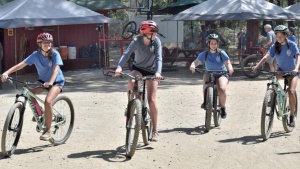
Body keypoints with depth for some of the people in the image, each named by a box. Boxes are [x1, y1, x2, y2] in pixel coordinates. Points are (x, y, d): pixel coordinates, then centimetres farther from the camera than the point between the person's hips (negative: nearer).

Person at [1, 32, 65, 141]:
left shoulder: (54, 54, -20)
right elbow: (21, 65, -20)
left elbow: (56, 69, -32)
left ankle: (48, 130, -15)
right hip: (43, 80, 4)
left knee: (48, 101, -28)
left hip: (56, 81, -4)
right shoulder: (36, 55, -12)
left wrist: (50, 82, -50)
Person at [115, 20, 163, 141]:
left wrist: (158, 72, -50)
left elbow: (158, 58, -31)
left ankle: (155, 130, 2)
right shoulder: (136, 41, -23)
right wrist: (119, 67, -53)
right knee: (131, 82, -35)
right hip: (138, 68, 1)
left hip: (151, 71, 0)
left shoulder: (156, 41, -22)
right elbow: (126, 54, -35)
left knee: (152, 100, -9)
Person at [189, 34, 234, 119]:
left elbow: (227, 62, -17)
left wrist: (230, 68, -40)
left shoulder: (221, 53, -6)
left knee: (222, 90, -28)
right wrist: (193, 65, -40)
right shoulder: (204, 54, -4)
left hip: (221, 74, -1)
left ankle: (223, 108, -3)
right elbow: (197, 61, -16)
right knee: (206, 82, -35)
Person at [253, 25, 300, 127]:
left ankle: (292, 115, -5)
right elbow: (266, 57, -16)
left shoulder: (292, 45, -14)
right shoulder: (275, 46, -7)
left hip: (292, 71, -3)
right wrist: (257, 66, -32)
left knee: (291, 92, -21)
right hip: (281, 70, 3)